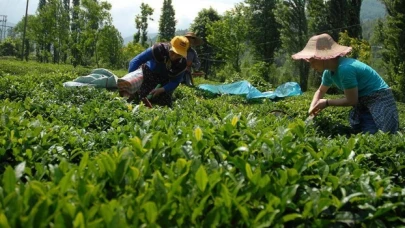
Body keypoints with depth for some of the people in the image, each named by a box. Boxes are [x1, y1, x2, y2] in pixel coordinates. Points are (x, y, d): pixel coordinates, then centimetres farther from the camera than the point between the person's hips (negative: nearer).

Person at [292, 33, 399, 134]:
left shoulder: (345, 69, -30)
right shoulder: (329, 72, -1)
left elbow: (351, 101, -22)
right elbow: (320, 91, 17)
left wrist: (327, 103, -13)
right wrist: (312, 108, 2)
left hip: (379, 100, -9)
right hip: (363, 102, 9)